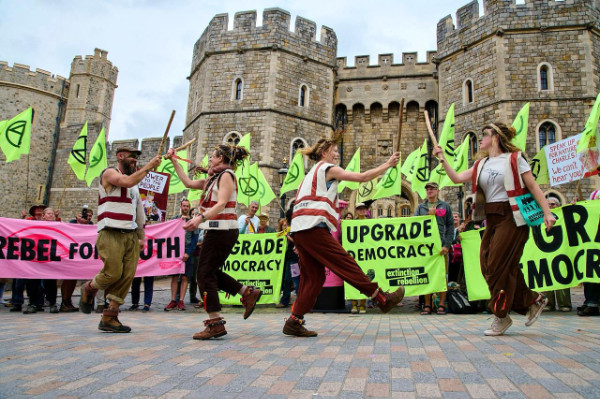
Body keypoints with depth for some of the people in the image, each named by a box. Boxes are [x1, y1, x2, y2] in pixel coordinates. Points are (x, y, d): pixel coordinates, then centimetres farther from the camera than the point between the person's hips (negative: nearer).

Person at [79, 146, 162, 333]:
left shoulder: (134, 179, 24)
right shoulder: (109, 173, 2)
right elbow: (127, 182, -21)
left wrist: (141, 235, 18)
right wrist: (148, 166, -13)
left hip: (131, 235, 7)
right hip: (111, 234, -7)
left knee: (127, 277, -2)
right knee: (113, 273, -13)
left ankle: (109, 318, 4)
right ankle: (88, 289, 19)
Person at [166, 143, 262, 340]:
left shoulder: (226, 175, -7)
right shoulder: (213, 179, 21)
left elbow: (221, 204, -20)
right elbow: (188, 182, 25)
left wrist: (200, 218, -33)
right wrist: (174, 161, 27)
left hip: (222, 230, -10)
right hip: (218, 230, 10)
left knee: (205, 274, -8)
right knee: (211, 272, 14)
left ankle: (215, 323, -7)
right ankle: (248, 293, 18)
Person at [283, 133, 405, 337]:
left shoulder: (313, 172, 30)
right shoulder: (328, 168, 4)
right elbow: (363, 177, 1)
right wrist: (388, 164, 9)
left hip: (299, 229, 9)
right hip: (313, 227, -9)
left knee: (313, 276, 7)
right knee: (345, 263, -6)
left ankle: (294, 322, 5)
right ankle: (382, 299, 1)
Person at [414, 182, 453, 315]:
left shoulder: (445, 206, 10)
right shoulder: (420, 207, 15)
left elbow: (450, 226, 4)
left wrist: (447, 244, -5)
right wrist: (428, 215, -7)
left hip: (441, 245, -1)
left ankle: (441, 304, 6)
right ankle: (427, 305, 8)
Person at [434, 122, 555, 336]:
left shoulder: (514, 158, -3)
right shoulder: (481, 164, 15)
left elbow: (533, 186, -4)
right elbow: (457, 178, 10)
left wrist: (547, 212, -10)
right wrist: (442, 159, 3)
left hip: (512, 216, -7)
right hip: (492, 219, 7)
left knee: (499, 266, -6)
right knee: (487, 265, 5)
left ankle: (501, 316, 9)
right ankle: (531, 301, 21)